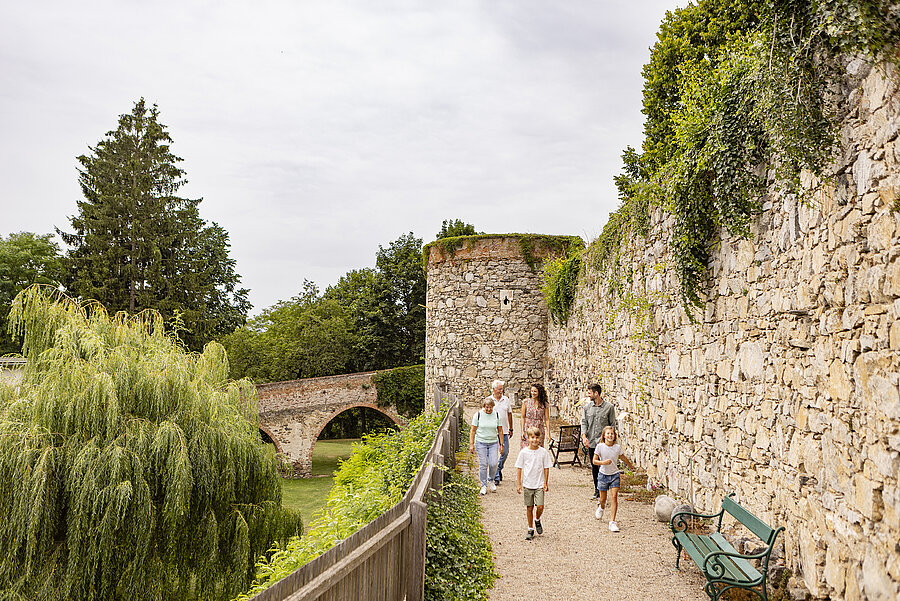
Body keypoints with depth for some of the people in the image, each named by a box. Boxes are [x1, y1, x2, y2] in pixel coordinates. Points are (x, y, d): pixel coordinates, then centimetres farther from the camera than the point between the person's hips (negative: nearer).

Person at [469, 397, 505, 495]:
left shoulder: (497, 415, 1)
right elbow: (473, 430, -1)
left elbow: (500, 431, 7)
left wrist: (501, 444, 6)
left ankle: (491, 480, 22)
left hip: (493, 443, 2)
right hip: (481, 442, -1)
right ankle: (484, 485, 13)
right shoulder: (478, 415, -5)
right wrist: (471, 444, -4)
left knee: (493, 464, -5)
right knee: (483, 464, -2)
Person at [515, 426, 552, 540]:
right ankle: (530, 529, 20)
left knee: (540, 506, -9)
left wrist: (546, 483, 1)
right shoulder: (523, 452, -5)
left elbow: (546, 468, 3)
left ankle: (537, 520, 22)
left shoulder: (543, 452, -4)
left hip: (539, 485, 0)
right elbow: (519, 468, 0)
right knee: (529, 507, 6)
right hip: (527, 484, 0)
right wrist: (518, 484, -2)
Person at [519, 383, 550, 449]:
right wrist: (522, 431, -5)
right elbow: (522, 417, 2)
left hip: (539, 431, 1)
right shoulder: (526, 402, 0)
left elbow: (547, 419, 2)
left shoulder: (544, 404, 1)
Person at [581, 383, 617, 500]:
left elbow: (613, 425, 1)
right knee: (594, 467, 13)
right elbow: (584, 422, 6)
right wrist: (584, 435, -9)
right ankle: (596, 491, 27)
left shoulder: (609, 407, -4)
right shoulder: (587, 406, 6)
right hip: (591, 442, 4)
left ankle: (602, 493, -2)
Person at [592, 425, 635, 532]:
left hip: (614, 475, 1)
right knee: (603, 498, 13)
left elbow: (624, 458, 15)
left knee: (614, 497, -11)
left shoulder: (617, 447, -4)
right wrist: (603, 462, -28)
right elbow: (594, 461, -9)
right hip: (603, 475, -1)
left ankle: (612, 522, -10)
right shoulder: (600, 447, -10)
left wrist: (631, 466, 31)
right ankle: (601, 507, 50)